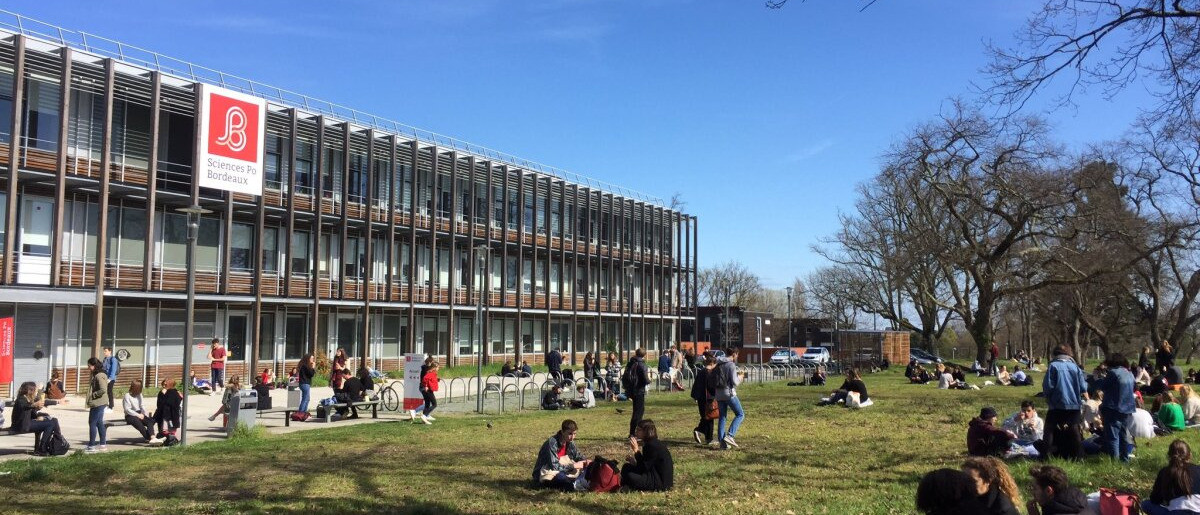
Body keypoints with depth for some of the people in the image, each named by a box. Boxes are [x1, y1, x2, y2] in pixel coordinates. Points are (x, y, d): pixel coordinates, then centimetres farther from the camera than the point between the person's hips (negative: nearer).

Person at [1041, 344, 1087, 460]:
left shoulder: (1053, 366, -9)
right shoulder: (1075, 367, 0)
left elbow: (1047, 386, -12)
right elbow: (1083, 388, -1)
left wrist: (1048, 397, 7)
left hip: (1057, 406, -3)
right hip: (1074, 405, 3)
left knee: (1052, 433, 3)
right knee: (1075, 433, 11)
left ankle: (1049, 456, -2)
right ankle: (1077, 457, 11)